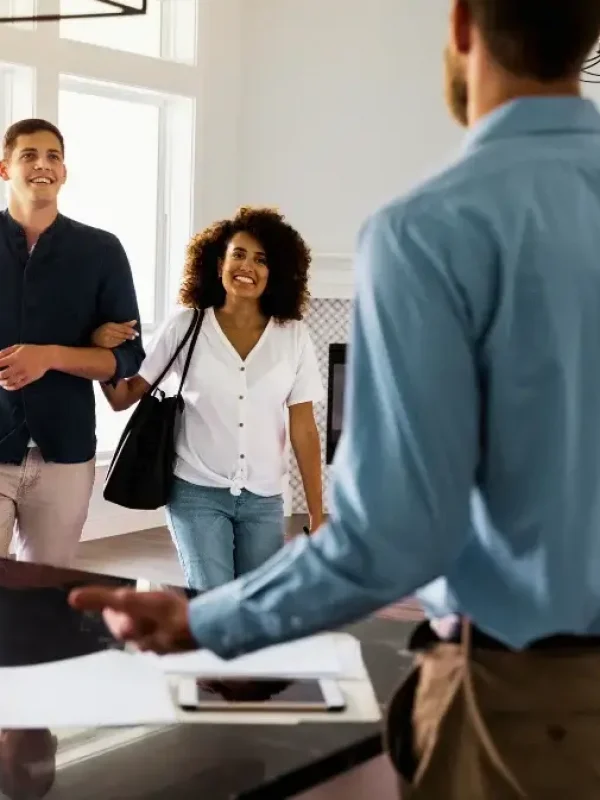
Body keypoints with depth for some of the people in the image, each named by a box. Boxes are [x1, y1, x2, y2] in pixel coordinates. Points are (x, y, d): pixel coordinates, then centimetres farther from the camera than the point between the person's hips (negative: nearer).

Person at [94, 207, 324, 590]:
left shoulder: (293, 335, -2)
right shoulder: (185, 326, -4)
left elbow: (304, 429, 0)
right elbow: (124, 398, 0)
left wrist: (317, 514, 0)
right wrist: (104, 352, -19)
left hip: (264, 500, 2)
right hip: (197, 492, -2)